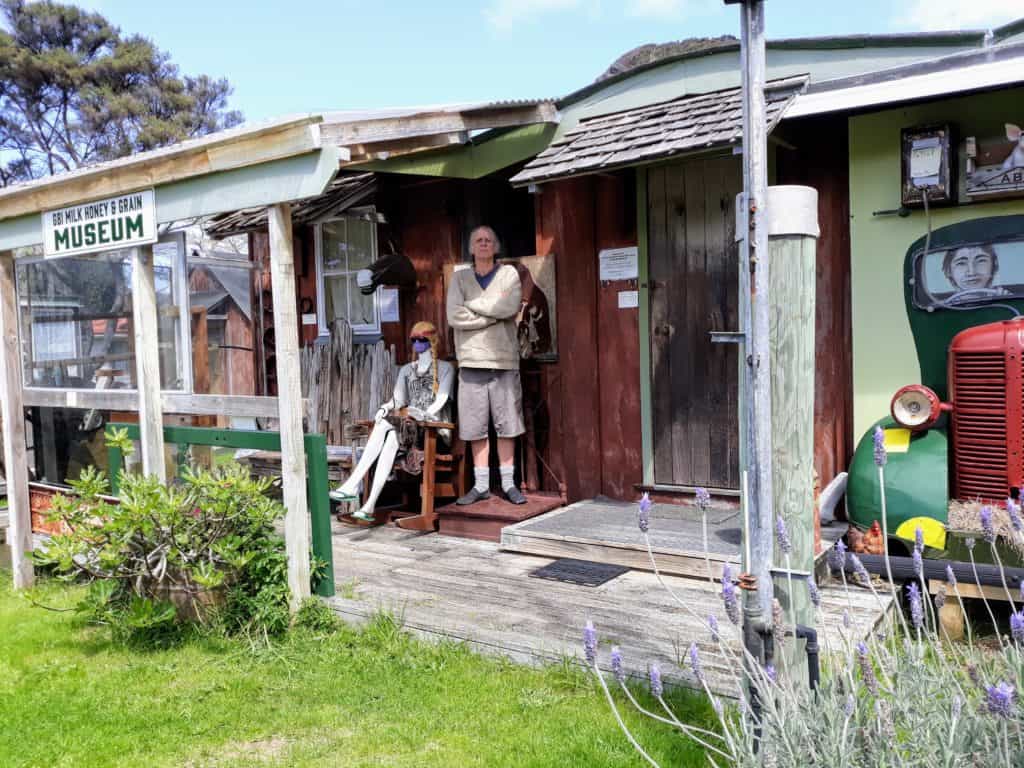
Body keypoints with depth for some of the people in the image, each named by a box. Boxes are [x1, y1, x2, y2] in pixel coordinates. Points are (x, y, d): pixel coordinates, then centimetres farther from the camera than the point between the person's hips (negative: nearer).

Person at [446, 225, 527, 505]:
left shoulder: (509, 273, 8)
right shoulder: (459, 277, 10)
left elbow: (509, 307, -11)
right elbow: (454, 317, -5)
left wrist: (473, 304, -4)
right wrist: (495, 313, -6)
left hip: (504, 358, -1)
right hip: (472, 359, 1)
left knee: (506, 422, 2)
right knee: (475, 425, 3)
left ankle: (508, 483, 11)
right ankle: (481, 485, 12)